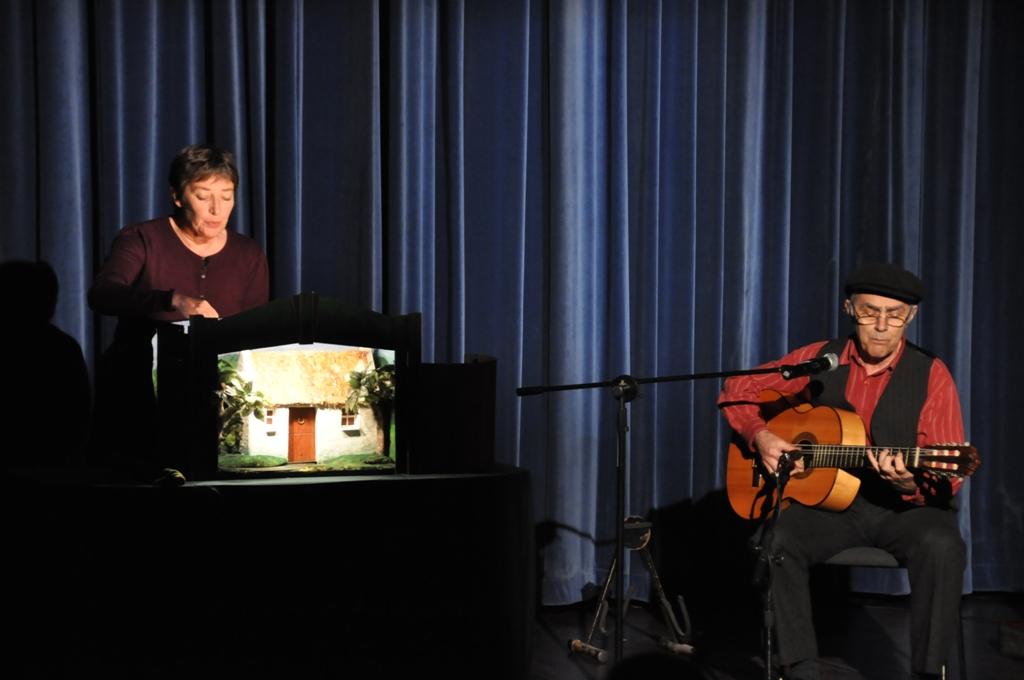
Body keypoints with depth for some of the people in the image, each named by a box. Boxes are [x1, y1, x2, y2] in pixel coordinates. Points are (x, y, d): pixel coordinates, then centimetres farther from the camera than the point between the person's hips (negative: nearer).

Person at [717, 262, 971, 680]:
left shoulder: (931, 374, -4)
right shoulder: (821, 359, 4)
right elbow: (737, 389, 12)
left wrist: (910, 483, -31)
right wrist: (761, 436, -7)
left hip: (904, 507, -2)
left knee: (942, 546, -35)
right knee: (772, 542, -28)